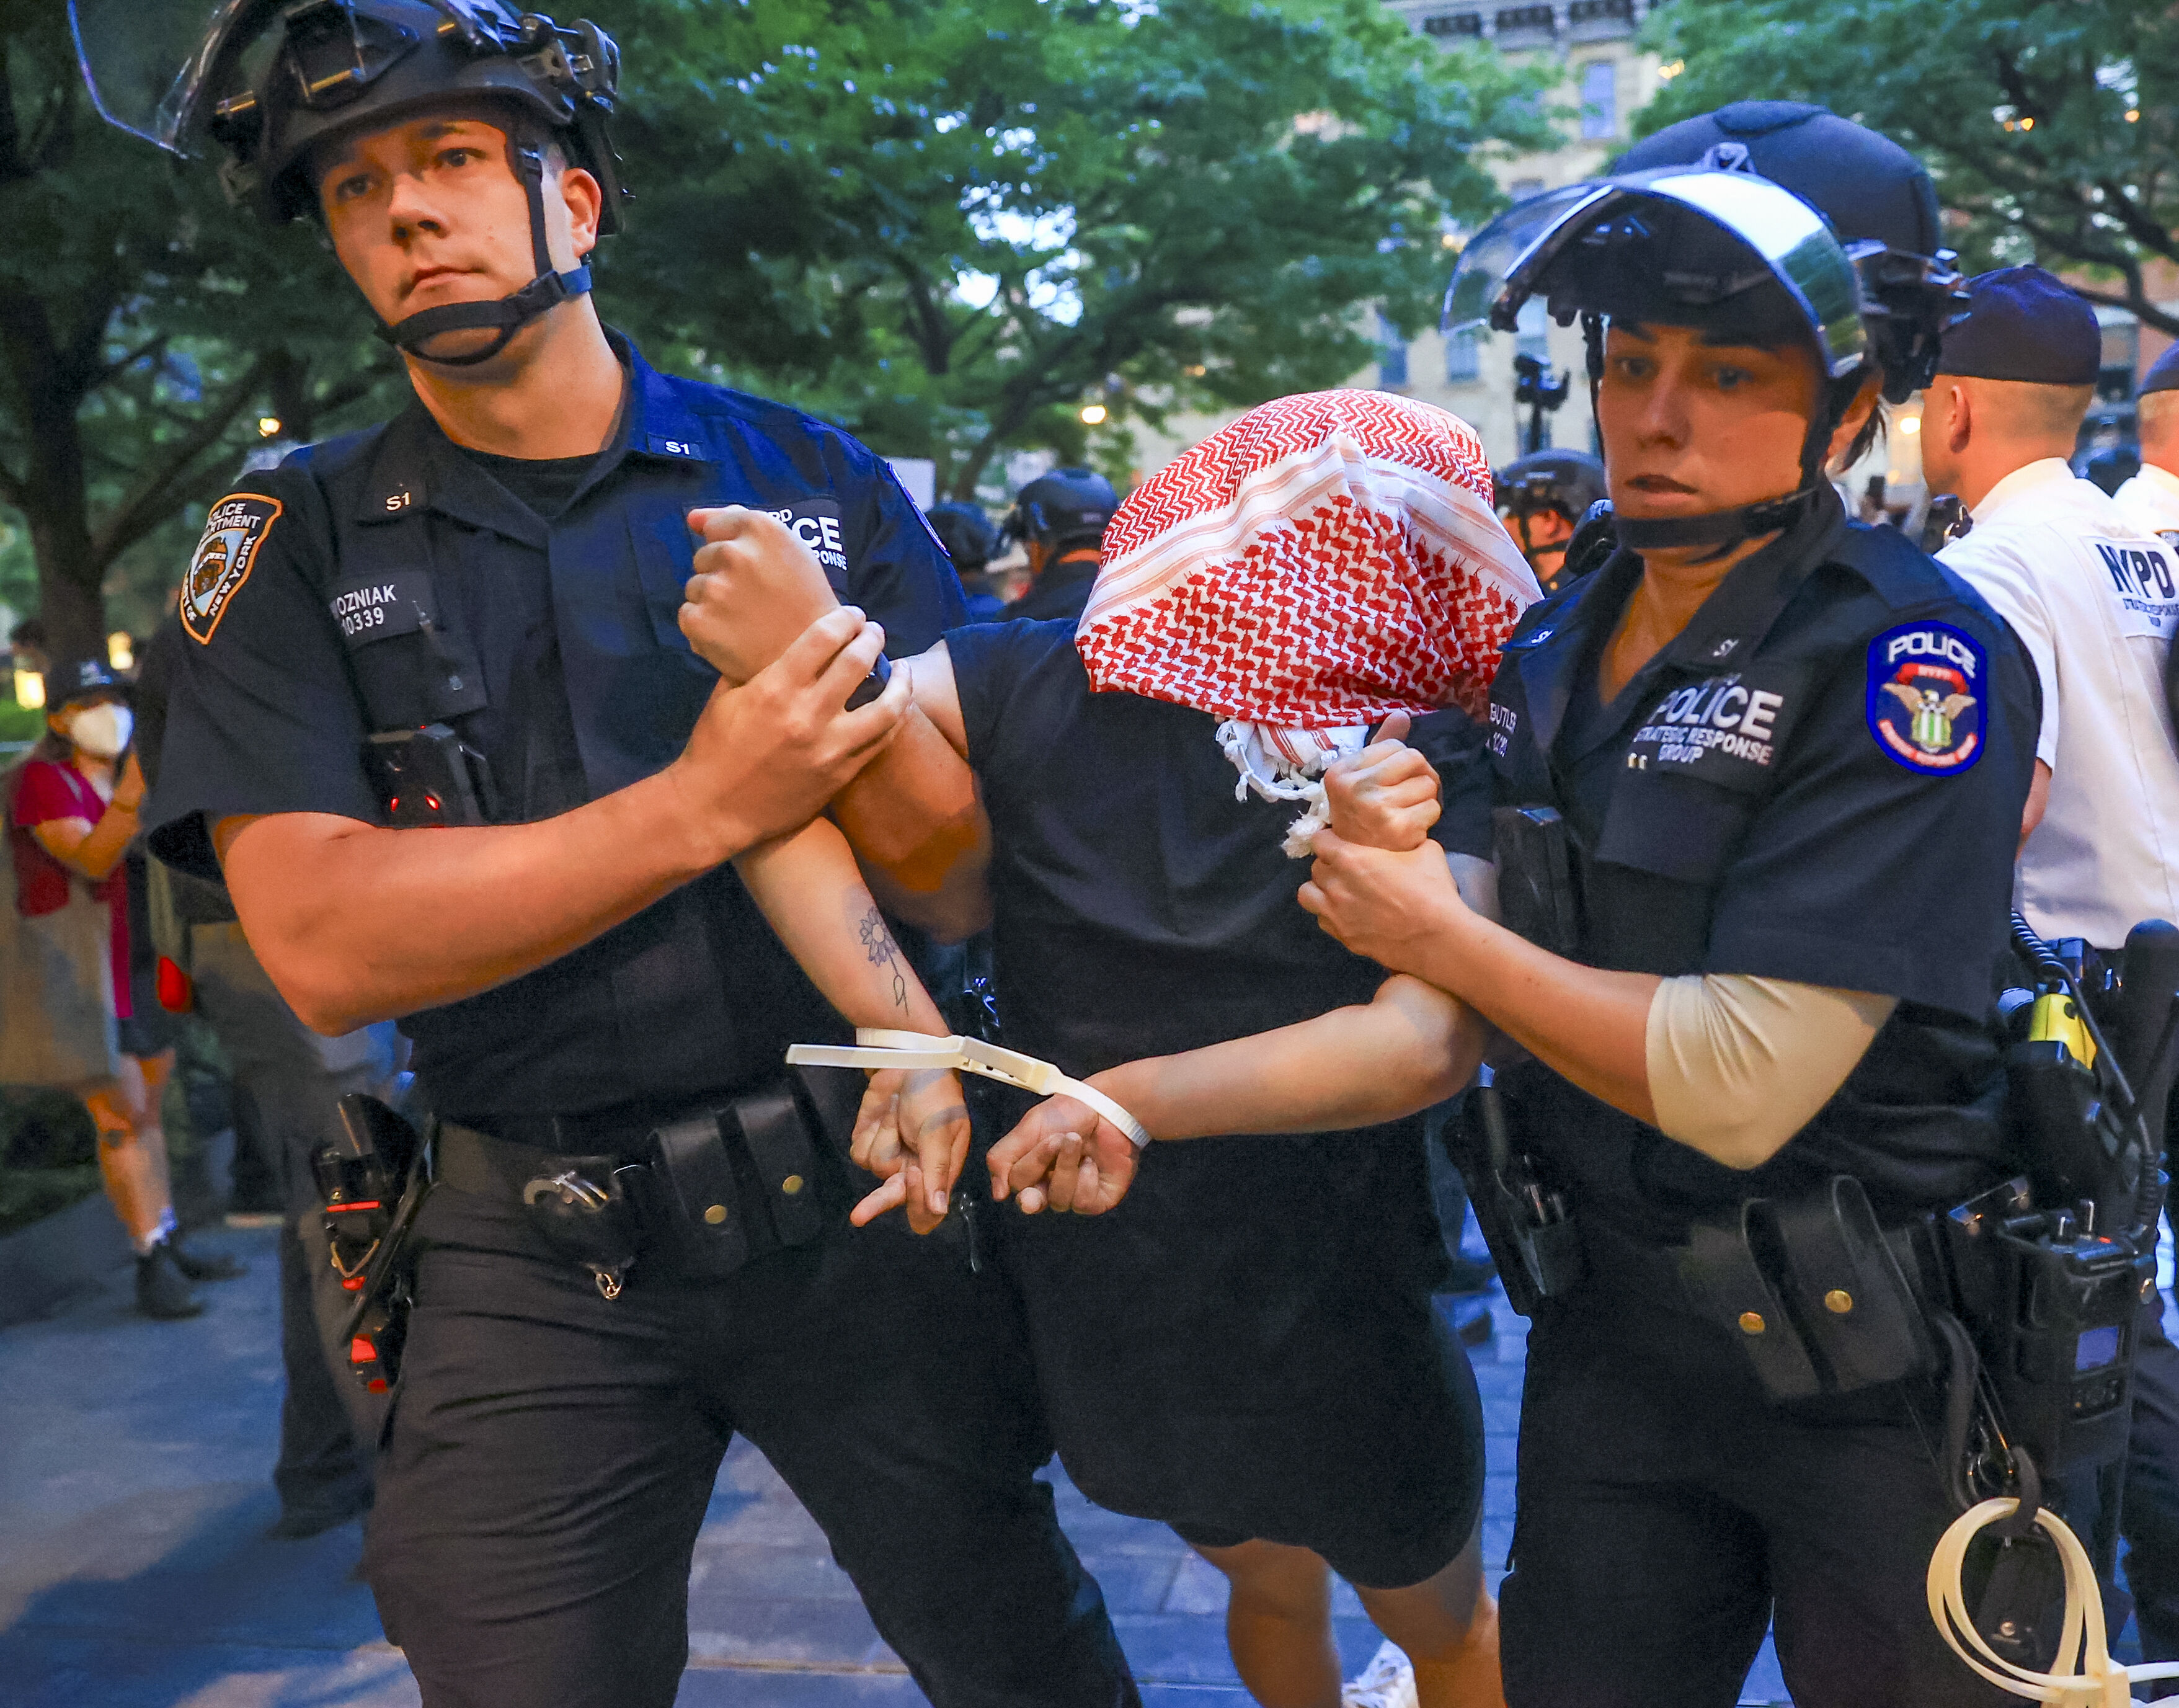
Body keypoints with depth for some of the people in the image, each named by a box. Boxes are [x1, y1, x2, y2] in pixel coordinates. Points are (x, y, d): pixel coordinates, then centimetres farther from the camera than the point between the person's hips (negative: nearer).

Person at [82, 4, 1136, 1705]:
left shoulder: (811, 477, 3)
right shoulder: (296, 544, 0)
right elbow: (326, 949, -13)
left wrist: (913, 1030, -23)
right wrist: (705, 808, -21)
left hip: (857, 1197, 1)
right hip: (538, 1268, 0)